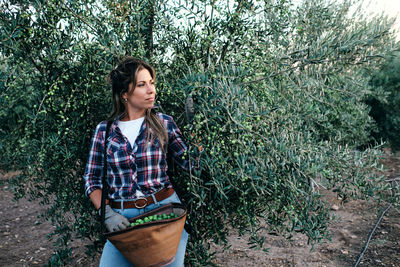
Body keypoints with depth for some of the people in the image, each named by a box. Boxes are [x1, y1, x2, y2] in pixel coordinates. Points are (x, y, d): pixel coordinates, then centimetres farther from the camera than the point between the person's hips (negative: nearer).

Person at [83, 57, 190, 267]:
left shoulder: (164, 123, 1)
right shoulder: (104, 130, 0)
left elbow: (191, 162, 2)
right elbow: (92, 179, 4)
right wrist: (107, 213, -10)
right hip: (122, 217, 0)